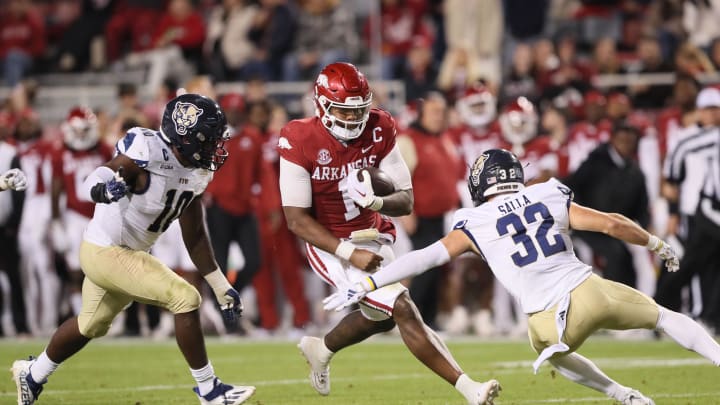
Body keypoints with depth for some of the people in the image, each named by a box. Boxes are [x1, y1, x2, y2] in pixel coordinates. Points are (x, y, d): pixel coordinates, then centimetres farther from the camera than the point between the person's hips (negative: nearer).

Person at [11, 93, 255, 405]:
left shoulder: (196, 172, -1)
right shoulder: (146, 152, -27)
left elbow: (194, 236, 8)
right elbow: (89, 185, -28)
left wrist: (220, 286, 9)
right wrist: (103, 189, -52)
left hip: (130, 253, 9)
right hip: (106, 253, -9)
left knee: (91, 326, 26)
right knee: (186, 300, -15)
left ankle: (32, 375, 47)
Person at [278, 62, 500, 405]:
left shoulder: (379, 130, -10)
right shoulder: (300, 142, -22)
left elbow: (406, 201, -8)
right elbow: (297, 220, -19)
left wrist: (378, 202, -31)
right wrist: (349, 254, -26)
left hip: (371, 237, 7)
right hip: (331, 245, -7)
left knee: (380, 317, 26)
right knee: (403, 310, -18)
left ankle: (320, 350, 54)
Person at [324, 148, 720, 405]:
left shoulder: (475, 225, 5)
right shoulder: (551, 198, 9)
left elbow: (424, 258, -3)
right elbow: (613, 224, 5)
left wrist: (365, 285, -2)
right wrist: (658, 246, 21)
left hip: (552, 319, -1)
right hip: (591, 290, 1)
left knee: (556, 352, 35)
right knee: (663, 316, 23)